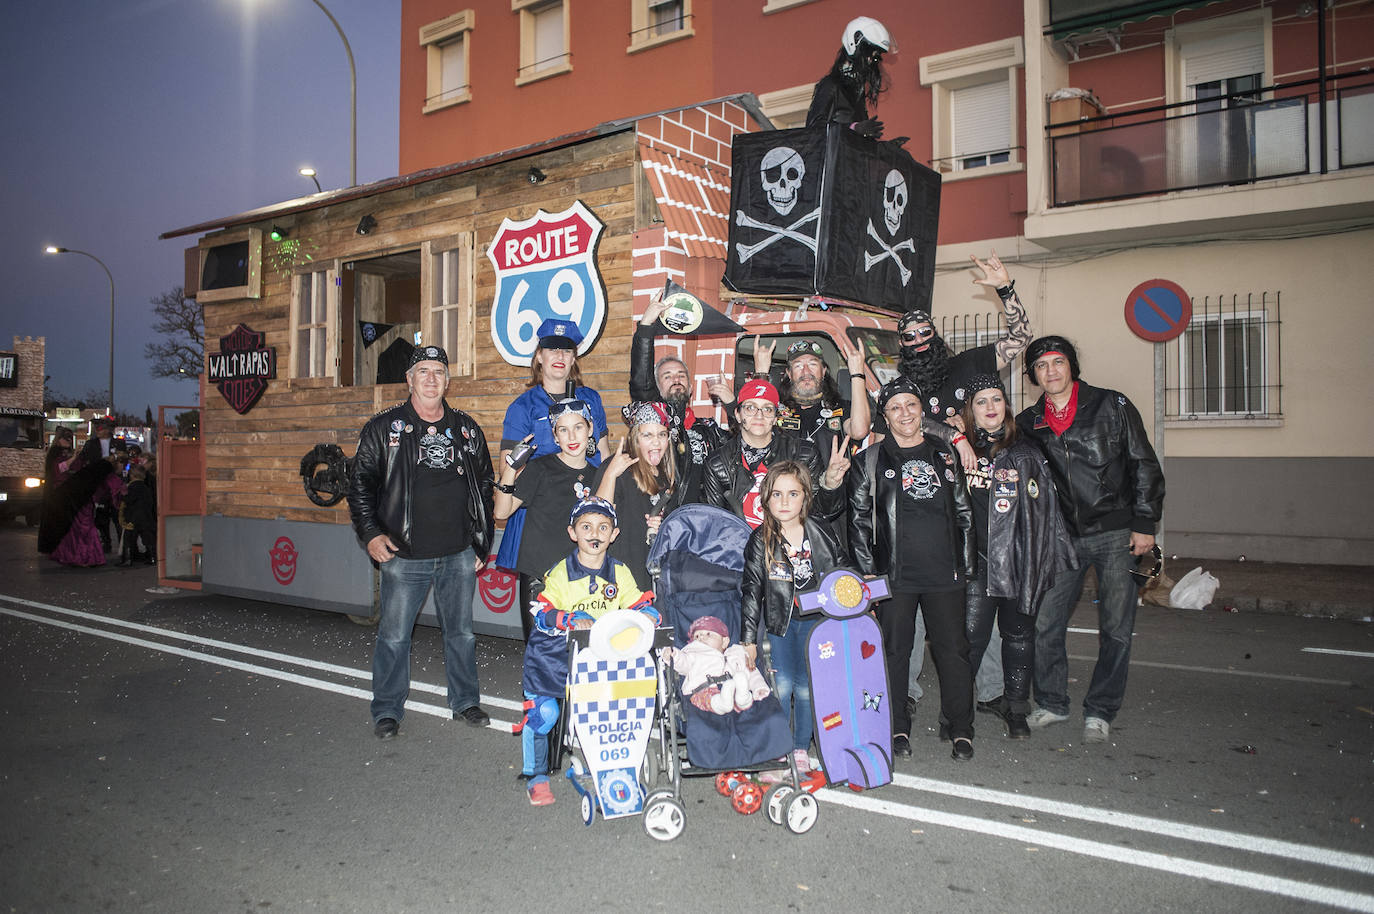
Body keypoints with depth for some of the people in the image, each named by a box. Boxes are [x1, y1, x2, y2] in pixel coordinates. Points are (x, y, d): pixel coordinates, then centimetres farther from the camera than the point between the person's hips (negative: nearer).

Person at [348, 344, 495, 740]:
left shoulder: (467, 429, 9)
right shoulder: (384, 428, 2)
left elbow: (484, 488, 15)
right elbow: (360, 484, 2)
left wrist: (482, 543, 12)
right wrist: (371, 534, -8)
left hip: (459, 555, 3)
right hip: (404, 555, -2)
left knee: (461, 632, 13)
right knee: (394, 635, 4)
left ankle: (465, 701, 28)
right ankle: (387, 711, 19)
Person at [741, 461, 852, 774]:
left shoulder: (822, 533, -5)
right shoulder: (760, 541, -10)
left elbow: (842, 572, 10)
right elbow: (751, 591, -9)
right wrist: (748, 639, -11)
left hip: (816, 620, 1)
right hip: (777, 619, -1)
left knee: (807, 686, 3)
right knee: (781, 684, -6)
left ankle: (801, 747, 23)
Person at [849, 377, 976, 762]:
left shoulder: (945, 454, 12)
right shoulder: (870, 460, 3)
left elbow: (964, 511, 15)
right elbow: (859, 519, 2)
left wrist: (967, 562, 9)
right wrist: (868, 571, -4)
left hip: (945, 572, 2)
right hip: (895, 574, -2)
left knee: (953, 648, 4)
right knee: (896, 650, 5)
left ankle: (961, 730, 16)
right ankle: (898, 728, 18)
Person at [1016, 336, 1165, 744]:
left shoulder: (1112, 406, -2)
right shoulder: (1029, 423, 6)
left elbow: (1144, 466, -2)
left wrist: (1145, 524, -6)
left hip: (1115, 535, -3)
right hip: (1064, 538, 3)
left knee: (1115, 630, 2)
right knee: (1044, 625, 2)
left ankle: (1100, 711, 17)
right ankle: (1052, 703, 21)